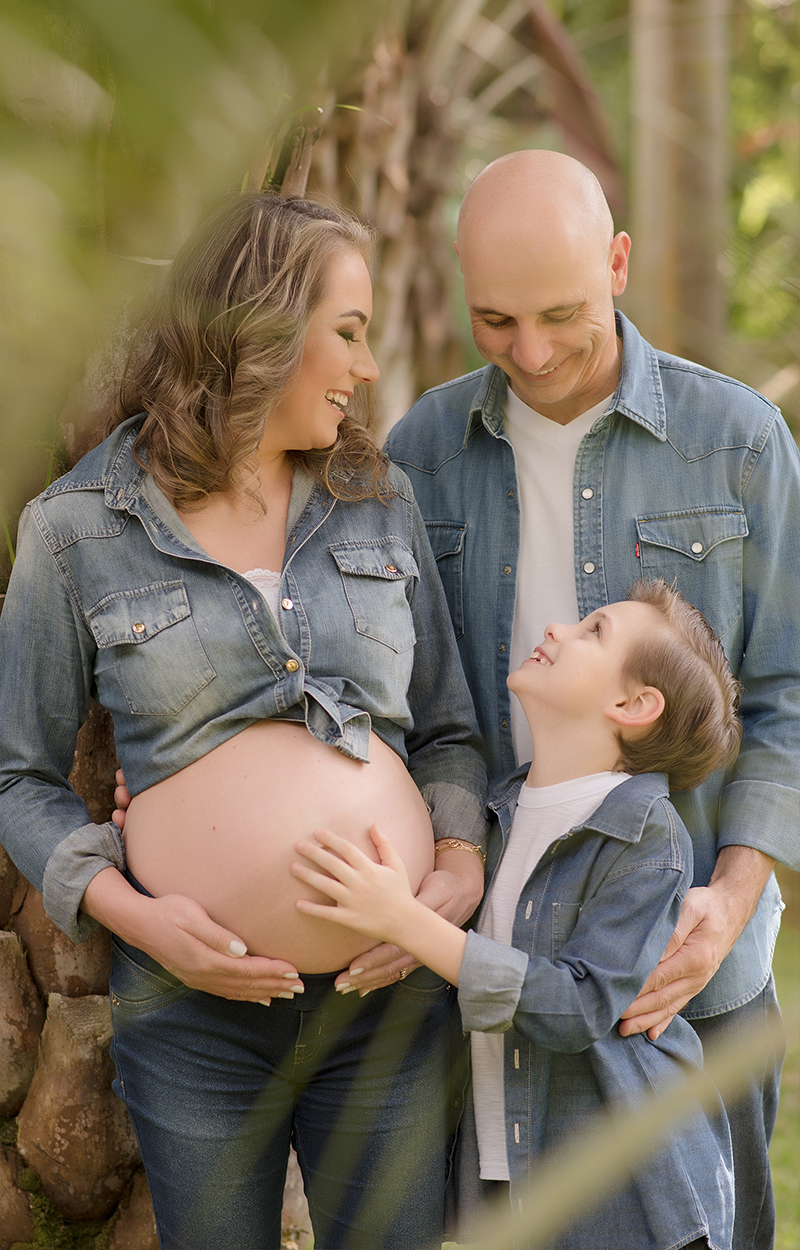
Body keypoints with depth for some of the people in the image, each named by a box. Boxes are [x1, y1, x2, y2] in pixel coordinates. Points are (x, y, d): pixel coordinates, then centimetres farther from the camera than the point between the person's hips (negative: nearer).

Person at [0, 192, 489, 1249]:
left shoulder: (380, 498, 7)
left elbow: (447, 728, 12)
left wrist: (464, 867, -4)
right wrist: (129, 911, -12)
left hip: (390, 998, 3)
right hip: (196, 1011, -2)